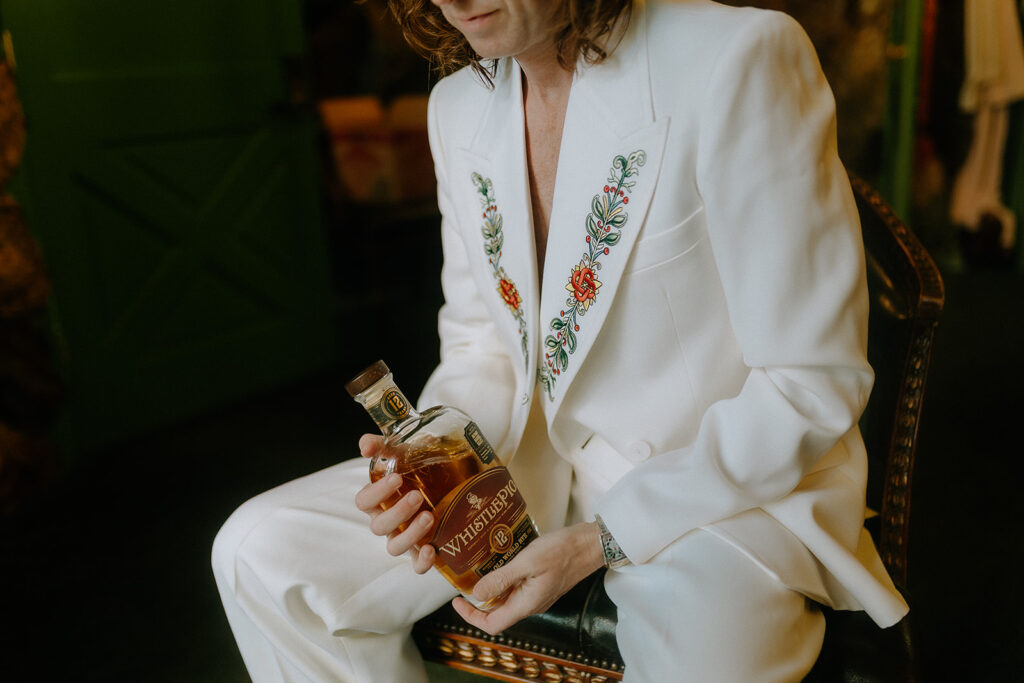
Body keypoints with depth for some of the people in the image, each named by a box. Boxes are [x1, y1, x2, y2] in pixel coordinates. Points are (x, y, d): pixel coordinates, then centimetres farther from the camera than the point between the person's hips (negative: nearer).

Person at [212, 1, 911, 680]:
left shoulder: (739, 62, -18)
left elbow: (812, 385, -17)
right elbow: (482, 349, 11)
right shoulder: (459, 107, 3)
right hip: (543, 461, 6)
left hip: (738, 475, -5)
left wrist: (599, 542, -19)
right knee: (259, 554, -5)